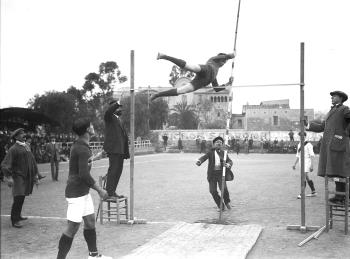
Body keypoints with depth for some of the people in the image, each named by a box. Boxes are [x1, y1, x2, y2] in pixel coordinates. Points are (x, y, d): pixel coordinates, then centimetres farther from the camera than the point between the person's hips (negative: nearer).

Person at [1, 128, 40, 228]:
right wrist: (9, 177, -27)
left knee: (22, 197, 14)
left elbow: (32, 162, 20)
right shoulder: (13, 149, -10)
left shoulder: (27, 147, 13)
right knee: (18, 198, -11)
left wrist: (35, 175, 18)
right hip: (18, 177, -7)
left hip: (27, 177, 7)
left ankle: (18, 216, 28)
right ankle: (14, 220, -4)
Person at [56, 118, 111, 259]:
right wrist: (99, 190, -17)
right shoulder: (83, 149, -21)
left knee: (90, 221, 16)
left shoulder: (79, 145, 10)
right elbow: (84, 174, -24)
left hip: (83, 191, 10)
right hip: (76, 193, -10)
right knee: (72, 227, -6)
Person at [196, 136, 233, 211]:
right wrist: (199, 161, -30)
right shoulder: (211, 152, 7)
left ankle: (227, 202, 12)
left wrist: (228, 164, -19)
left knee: (223, 188, -18)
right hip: (212, 174, 0)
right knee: (213, 191, -4)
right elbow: (204, 157, -7)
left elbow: (230, 161, 7)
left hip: (221, 173, 0)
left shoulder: (223, 153, 12)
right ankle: (221, 206, 16)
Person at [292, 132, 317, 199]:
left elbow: (312, 155, -13)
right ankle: (313, 192, 24)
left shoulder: (308, 145, -9)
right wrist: (295, 164, 14)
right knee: (307, 178, 13)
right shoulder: (299, 145, 14)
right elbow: (298, 156, 20)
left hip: (307, 162, -8)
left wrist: (312, 165, -20)